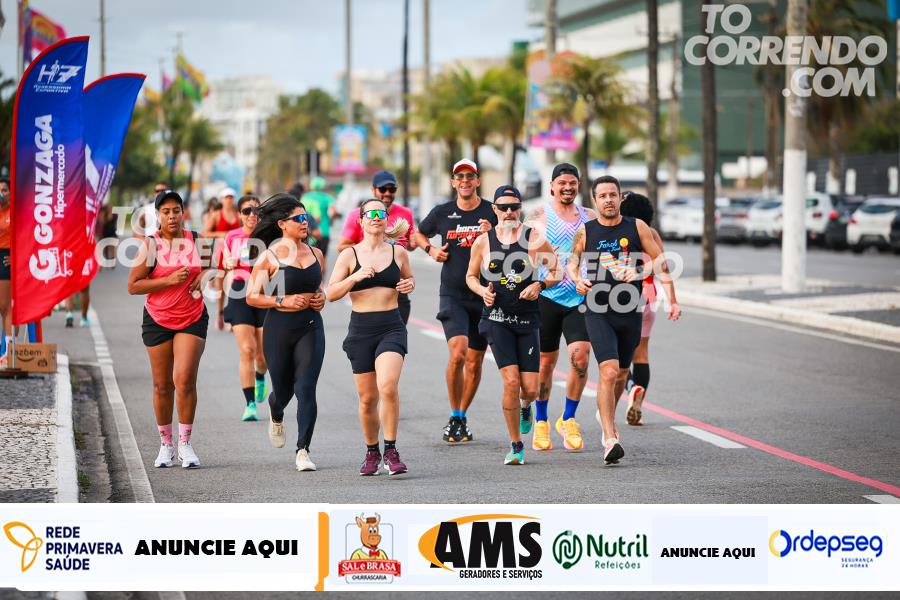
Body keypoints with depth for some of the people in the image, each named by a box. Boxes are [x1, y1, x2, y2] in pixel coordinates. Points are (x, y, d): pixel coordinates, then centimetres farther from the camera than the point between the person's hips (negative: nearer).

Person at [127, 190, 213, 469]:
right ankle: (166, 444, 21)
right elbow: (133, 286, -9)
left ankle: (185, 442, -1)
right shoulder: (150, 245, -5)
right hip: (158, 320, 0)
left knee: (185, 380, -14)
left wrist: (205, 273, 0)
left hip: (192, 320, 0)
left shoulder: (197, 241, 2)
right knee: (162, 386, 6)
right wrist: (169, 280, -18)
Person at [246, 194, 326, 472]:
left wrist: (321, 298, 2)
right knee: (283, 389, 10)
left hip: (311, 327, 2)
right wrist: (284, 301, -16)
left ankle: (303, 450, -7)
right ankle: (276, 416, 48)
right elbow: (252, 297, -5)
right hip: (279, 327, -2)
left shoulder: (316, 254, 8)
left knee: (306, 388, -11)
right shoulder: (269, 257, -6)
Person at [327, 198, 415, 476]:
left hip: (391, 328, 0)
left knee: (388, 386, -22)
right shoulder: (349, 255, 2)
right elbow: (331, 293, -1)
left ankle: (391, 451, -12)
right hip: (361, 330, 1)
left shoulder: (398, 252, 6)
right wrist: (355, 277, -16)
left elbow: (408, 278, 25)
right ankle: (371, 452, 26)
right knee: (368, 398, 6)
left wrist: (409, 285, 2)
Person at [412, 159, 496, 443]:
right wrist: (430, 249, 3)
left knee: (474, 362, 7)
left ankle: (462, 417, 25)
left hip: (483, 296, 1)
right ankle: (454, 417, -4)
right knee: (457, 353, -19)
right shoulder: (442, 213, 5)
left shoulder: (492, 213, 1)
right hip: (452, 296, -1)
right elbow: (419, 234, 23)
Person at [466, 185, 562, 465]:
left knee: (530, 389, -2)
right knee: (511, 381, -15)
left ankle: (525, 406, 39)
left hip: (528, 319, 1)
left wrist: (539, 285, -12)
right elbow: (471, 276, 15)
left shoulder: (534, 239, -1)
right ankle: (516, 445, 0)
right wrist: (483, 291, -5)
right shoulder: (483, 242, 2)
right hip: (497, 318, 0)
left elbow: (557, 272, 7)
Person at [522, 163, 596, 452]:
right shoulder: (537, 216, 1)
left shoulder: (590, 217, 11)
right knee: (545, 362, 5)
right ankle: (540, 421, 23)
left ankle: (568, 420, 5)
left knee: (580, 357, -11)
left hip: (580, 298, 2)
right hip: (547, 296, -2)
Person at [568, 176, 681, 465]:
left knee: (621, 374, 16)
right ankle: (610, 440, -19)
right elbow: (571, 262, 14)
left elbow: (659, 262, 5)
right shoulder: (585, 232, 0)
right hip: (598, 312, -3)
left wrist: (672, 300, -1)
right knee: (609, 372, -18)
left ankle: (607, 417, 45)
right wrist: (577, 280, -10)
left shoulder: (636, 227, 2)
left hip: (630, 311, 3)